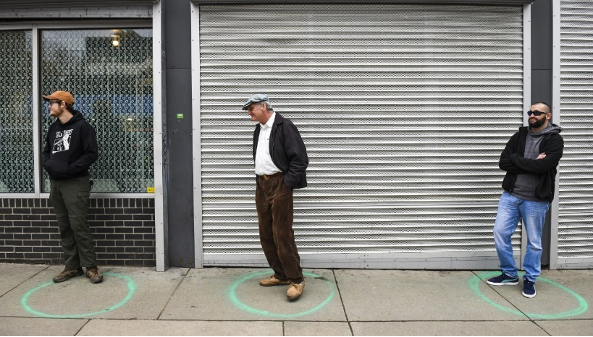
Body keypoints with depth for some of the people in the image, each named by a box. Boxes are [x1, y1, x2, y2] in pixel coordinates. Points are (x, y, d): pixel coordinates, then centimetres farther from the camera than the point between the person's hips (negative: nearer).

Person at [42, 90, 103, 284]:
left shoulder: (82, 126, -7)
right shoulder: (53, 128, 15)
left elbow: (91, 154, -13)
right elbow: (47, 151, 22)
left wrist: (69, 168, -18)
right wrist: (48, 164, 0)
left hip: (75, 183, -7)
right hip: (56, 183, 7)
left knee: (78, 226, -9)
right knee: (64, 227, 8)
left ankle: (91, 266, 0)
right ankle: (72, 267, 16)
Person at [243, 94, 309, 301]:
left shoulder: (284, 126, -10)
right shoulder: (258, 130, 16)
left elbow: (300, 158, -15)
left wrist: (287, 184, -15)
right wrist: (259, 182, 13)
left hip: (280, 184, -9)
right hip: (261, 185, 9)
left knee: (282, 234, -8)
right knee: (266, 234, 11)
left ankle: (296, 280, 4)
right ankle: (280, 275, 23)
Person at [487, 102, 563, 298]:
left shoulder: (555, 140, -6)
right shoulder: (519, 136, 8)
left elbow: (541, 166, -22)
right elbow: (503, 163, -4)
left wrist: (516, 159, -11)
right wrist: (531, 163, -14)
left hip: (535, 200, -4)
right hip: (510, 195, 4)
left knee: (534, 242, 7)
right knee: (500, 233, 3)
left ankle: (530, 280, 25)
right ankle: (510, 274, 21)